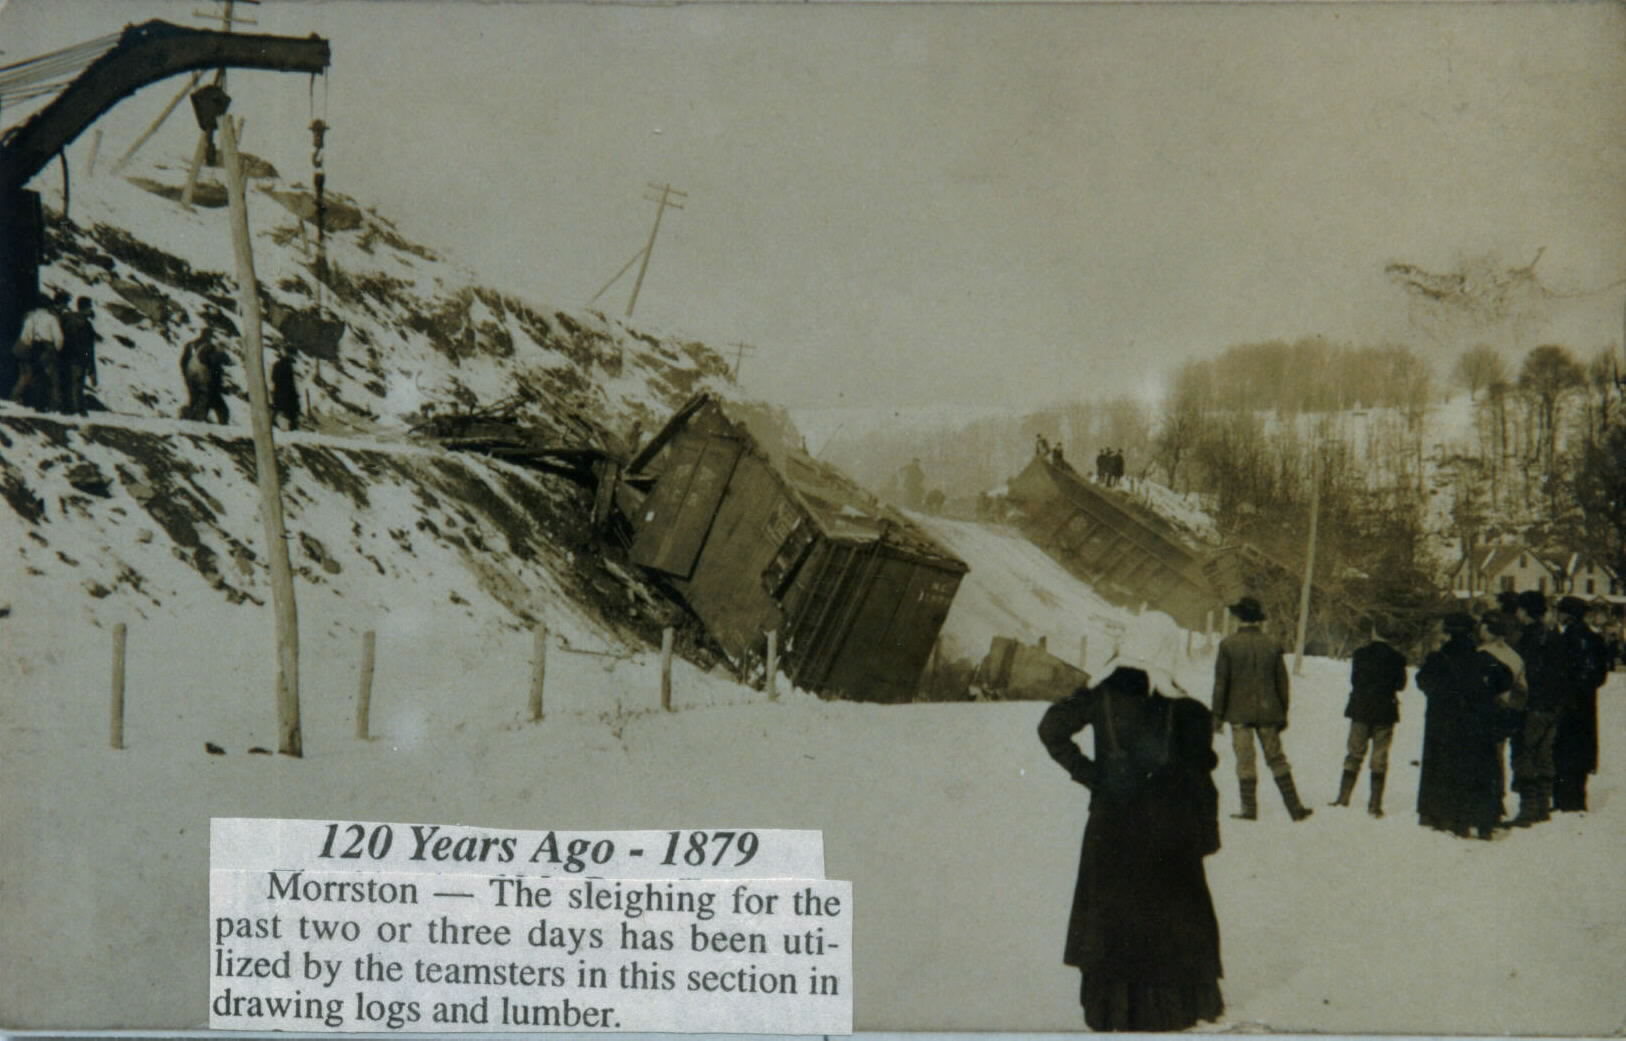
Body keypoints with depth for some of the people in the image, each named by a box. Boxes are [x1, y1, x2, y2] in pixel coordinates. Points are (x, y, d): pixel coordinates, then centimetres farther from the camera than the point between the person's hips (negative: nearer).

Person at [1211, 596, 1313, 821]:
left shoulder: (1228, 645, -6)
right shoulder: (1272, 646, 3)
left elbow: (1220, 683, -5)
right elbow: (1282, 683, 8)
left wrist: (1217, 715, 0)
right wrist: (1283, 714, 16)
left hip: (1239, 713, -3)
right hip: (1268, 712, 3)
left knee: (1245, 760, 1)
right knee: (1276, 759, 8)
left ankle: (1249, 809, -1)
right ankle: (1295, 808, 7)